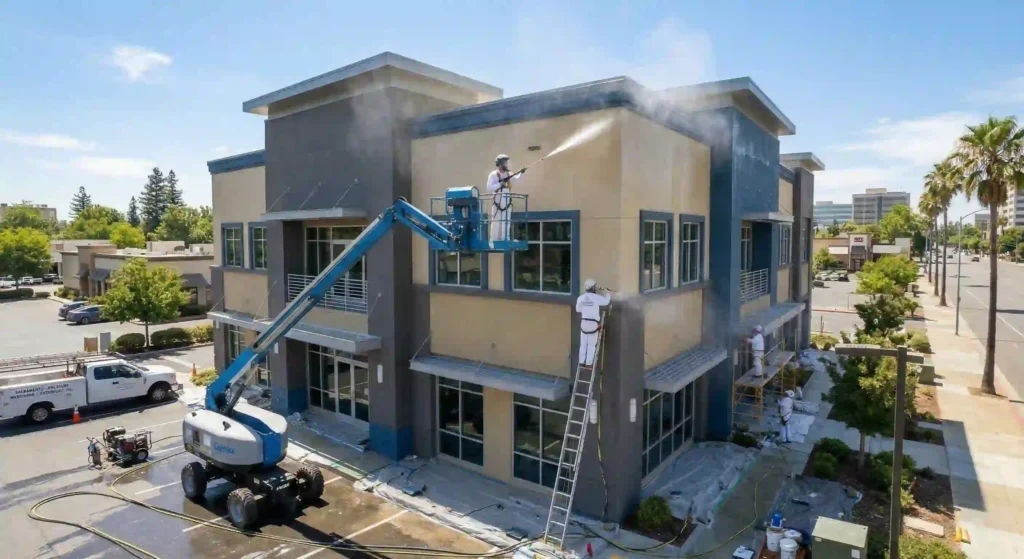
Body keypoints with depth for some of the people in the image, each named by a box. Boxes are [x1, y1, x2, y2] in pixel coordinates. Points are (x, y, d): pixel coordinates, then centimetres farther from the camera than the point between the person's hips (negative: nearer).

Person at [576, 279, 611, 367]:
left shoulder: (580, 298, 0)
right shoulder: (596, 297, -10)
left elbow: (578, 309, 13)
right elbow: (606, 301, 6)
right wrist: (607, 293, 24)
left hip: (584, 322, 4)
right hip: (594, 323, -4)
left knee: (583, 344, 12)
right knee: (592, 344, 4)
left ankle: (582, 362, 13)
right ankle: (589, 363, 4)